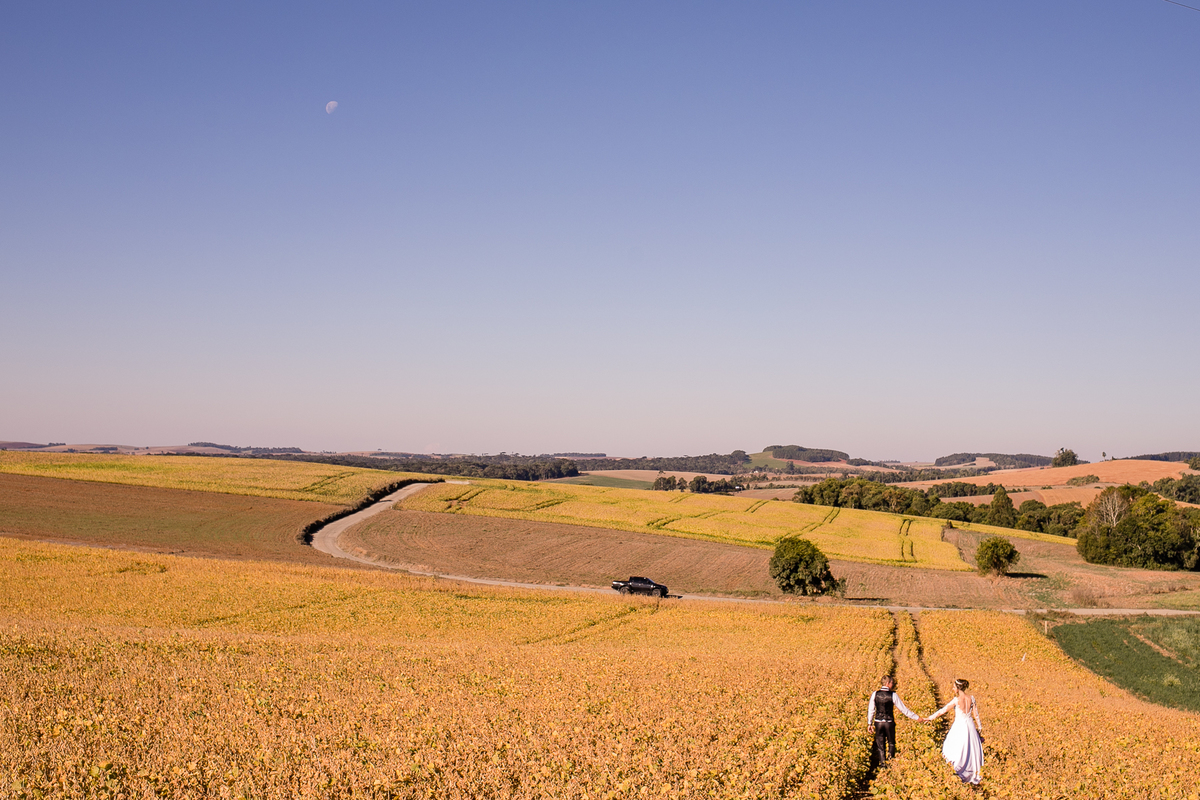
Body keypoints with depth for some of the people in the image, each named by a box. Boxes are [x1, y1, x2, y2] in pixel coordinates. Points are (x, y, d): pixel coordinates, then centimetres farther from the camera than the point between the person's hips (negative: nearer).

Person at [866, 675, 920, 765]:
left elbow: (871, 710, 2)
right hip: (889, 723, -2)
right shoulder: (893, 695, -11)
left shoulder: (875, 694, -4)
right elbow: (903, 709, -7)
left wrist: (869, 723, 13)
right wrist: (916, 717, 3)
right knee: (891, 743, 18)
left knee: (880, 745, 13)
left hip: (878, 723, 2)